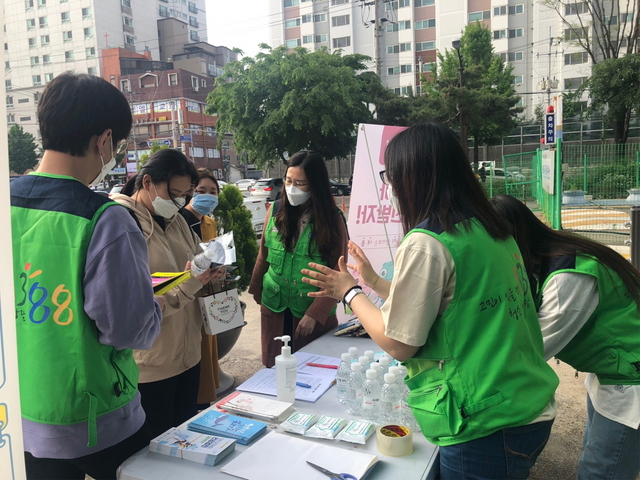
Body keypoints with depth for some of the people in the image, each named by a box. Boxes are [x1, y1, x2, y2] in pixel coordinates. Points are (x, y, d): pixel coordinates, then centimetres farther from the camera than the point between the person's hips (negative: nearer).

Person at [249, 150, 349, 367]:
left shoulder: (332, 219, -11)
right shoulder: (275, 210, -3)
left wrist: (315, 314, -17)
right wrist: (256, 288, 18)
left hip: (314, 311, -2)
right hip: (274, 307, 3)